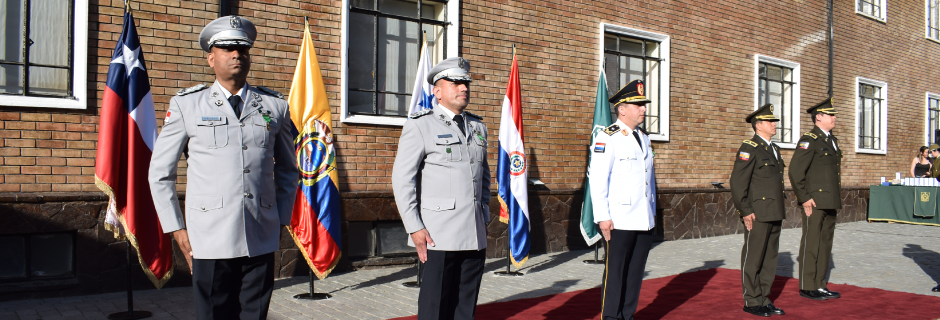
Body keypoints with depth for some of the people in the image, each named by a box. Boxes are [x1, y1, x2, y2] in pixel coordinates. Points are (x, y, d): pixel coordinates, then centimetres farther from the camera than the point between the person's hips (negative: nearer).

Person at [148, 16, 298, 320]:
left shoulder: (275, 106, 9)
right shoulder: (187, 105, 5)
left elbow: (287, 171, 18)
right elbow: (160, 173, 8)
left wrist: (281, 220, 11)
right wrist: (177, 229, 3)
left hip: (262, 242, 2)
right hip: (210, 242, -1)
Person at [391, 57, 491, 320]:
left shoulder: (478, 126, 16)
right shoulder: (420, 125, -1)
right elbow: (402, 178, -6)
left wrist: (484, 215, 15)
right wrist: (415, 228, -11)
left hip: (475, 235, 5)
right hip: (439, 236, -5)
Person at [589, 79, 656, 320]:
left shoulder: (643, 138, 16)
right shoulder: (607, 138, -8)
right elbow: (598, 179, -13)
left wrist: (652, 211, 18)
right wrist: (602, 217, -17)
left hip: (645, 222, 7)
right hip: (620, 221, -7)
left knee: (636, 272, 11)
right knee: (615, 272, 1)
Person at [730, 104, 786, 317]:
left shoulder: (774, 149, 17)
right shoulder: (749, 148, -10)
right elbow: (737, 182, -15)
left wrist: (781, 208, 19)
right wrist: (745, 211, -18)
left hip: (775, 215, 9)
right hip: (757, 215, -9)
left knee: (770, 258, 12)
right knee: (753, 259, 0)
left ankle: (763, 299, 21)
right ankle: (751, 302, 8)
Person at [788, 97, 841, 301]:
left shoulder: (832, 140, 17)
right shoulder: (809, 140, -11)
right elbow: (795, 171, -17)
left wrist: (836, 199, 19)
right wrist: (804, 198, -18)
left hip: (830, 203, 9)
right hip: (814, 203, -9)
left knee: (825, 244, 12)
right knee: (811, 244, -2)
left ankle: (820, 285, 21)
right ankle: (807, 288, 5)